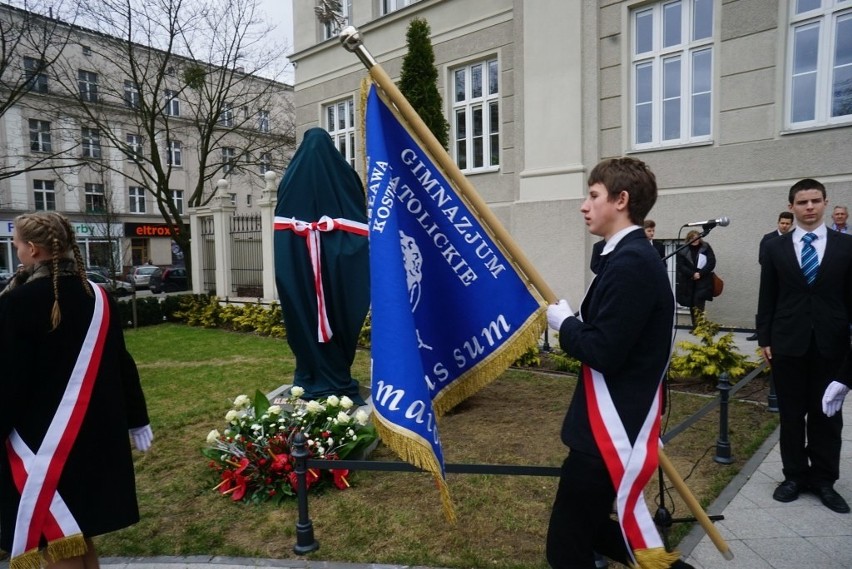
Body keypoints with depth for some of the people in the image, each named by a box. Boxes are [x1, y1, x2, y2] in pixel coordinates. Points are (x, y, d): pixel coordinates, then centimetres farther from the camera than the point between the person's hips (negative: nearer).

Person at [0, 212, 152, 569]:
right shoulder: (97, 297, 2)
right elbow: (121, 363, 7)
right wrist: (136, 419, 15)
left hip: (42, 441, -6)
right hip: (96, 433, 6)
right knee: (77, 535, 21)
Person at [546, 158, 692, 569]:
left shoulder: (630, 263, -21)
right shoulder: (631, 257, 11)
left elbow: (604, 353, -24)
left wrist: (564, 323, -9)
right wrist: (575, 323, 2)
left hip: (610, 429, -10)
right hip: (614, 422, 10)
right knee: (584, 529, 23)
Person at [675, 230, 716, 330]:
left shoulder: (706, 248, 1)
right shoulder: (683, 250, 1)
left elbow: (711, 263, -3)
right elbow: (680, 266, -4)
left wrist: (700, 273, -14)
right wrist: (693, 274, -16)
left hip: (703, 281, -2)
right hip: (688, 282, 2)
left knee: (699, 303, -14)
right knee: (691, 304, 6)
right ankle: (695, 325, 15)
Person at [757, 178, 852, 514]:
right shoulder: (775, 248, 3)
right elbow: (767, 298, 3)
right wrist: (764, 339, 0)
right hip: (787, 344, 0)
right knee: (791, 415, 9)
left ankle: (824, 480, 24)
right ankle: (794, 476, 23)